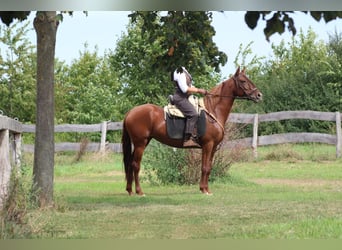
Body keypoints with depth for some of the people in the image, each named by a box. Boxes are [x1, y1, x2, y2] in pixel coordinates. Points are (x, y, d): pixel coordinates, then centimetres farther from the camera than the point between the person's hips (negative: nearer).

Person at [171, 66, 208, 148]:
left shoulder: (184, 72, 17)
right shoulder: (180, 74, -16)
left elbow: (190, 86, 23)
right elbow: (184, 89, -21)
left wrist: (200, 90, 8)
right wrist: (198, 90, -15)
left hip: (184, 98, 11)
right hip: (180, 98, -11)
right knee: (193, 114, -27)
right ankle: (188, 139, -35)